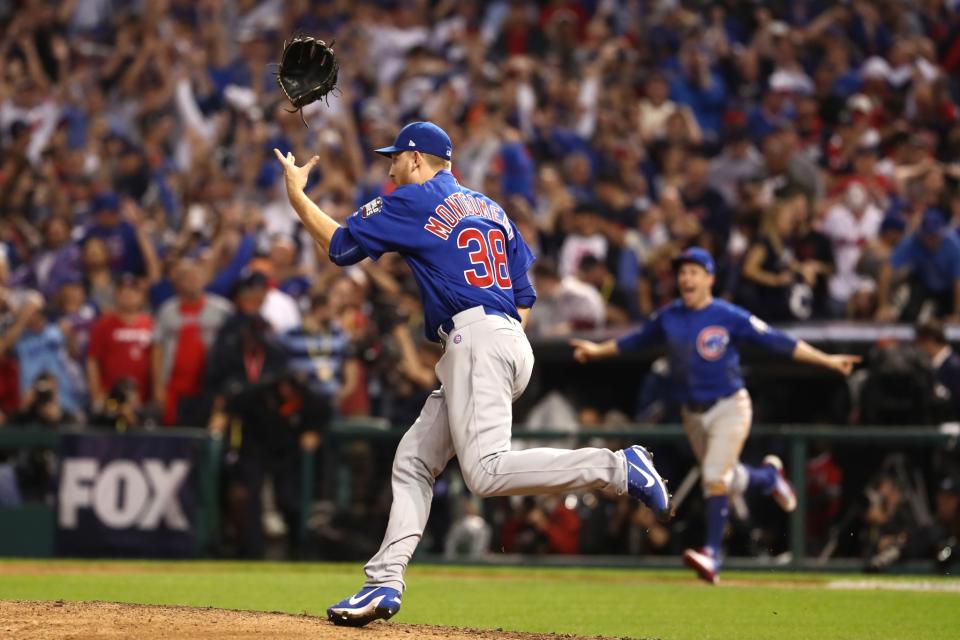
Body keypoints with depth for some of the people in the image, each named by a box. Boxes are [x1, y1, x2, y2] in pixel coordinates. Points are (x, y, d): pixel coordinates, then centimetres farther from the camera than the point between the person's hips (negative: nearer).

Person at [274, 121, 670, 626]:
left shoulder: (413, 201, 3)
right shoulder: (490, 209, 25)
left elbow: (339, 245, 8)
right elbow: (523, 304, 21)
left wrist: (297, 195, 21)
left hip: (475, 338, -10)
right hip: (509, 337, 10)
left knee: (487, 472, -22)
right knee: (413, 460, 11)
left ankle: (617, 468, -29)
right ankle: (384, 583, 4)